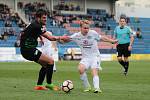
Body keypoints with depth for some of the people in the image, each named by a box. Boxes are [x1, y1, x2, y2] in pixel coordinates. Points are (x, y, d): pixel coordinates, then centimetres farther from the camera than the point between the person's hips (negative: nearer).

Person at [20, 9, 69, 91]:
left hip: (28, 49, 11)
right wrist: (61, 38, -8)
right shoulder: (37, 26, -20)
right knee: (50, 61, -11)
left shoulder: (35, 24, 11)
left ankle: (39, 85, 16)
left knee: (45, 64, 15)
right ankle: (49, 84, -3)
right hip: (28, 50, -11)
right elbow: (50, 38, -21)